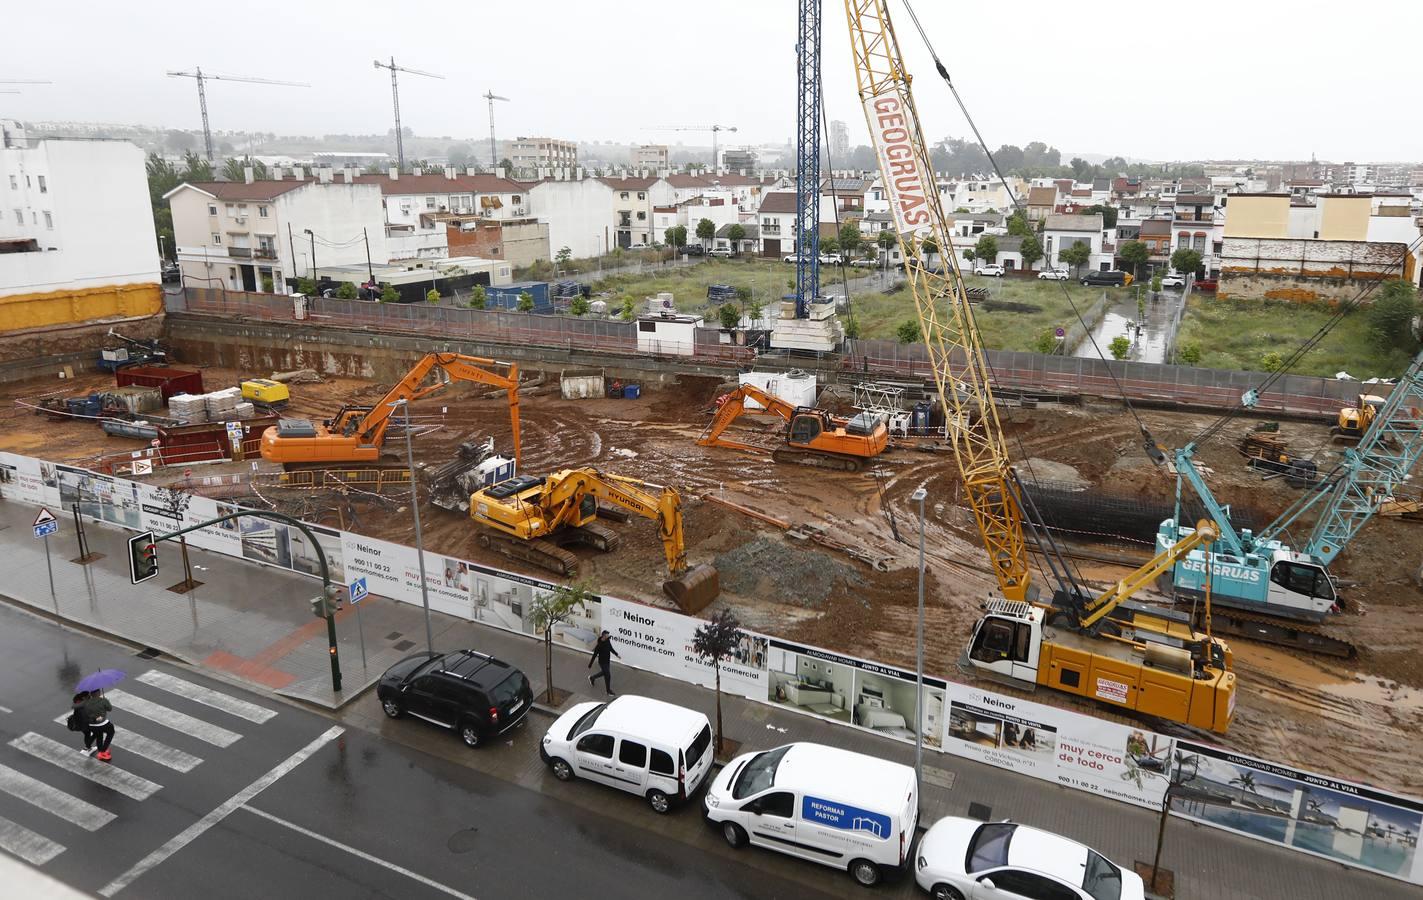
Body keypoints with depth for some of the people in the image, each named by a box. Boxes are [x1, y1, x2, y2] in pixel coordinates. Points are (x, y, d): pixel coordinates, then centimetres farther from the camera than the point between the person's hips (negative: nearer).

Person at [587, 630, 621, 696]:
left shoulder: (608, 640, -10)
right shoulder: (599, 645, -31)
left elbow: (611, 648, 10)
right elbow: (594, 655, -23)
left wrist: (617, 654, 5)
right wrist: (590, 665, -16)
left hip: (608, 661, 8)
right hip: (602, 662, -8)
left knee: (604, 672, 27)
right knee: (607, 676, 3)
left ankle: (592, 678, 51)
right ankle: (609, 691, 22)